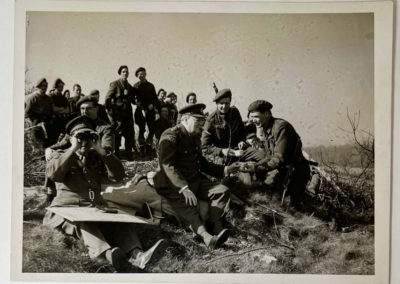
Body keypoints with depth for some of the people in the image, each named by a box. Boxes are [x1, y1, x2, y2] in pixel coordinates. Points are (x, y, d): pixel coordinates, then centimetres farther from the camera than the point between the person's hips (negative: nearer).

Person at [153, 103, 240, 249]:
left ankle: (215, 226, -26)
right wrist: (184, 188, -34)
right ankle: (206, 236, -51)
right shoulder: (170, 136, -10)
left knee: (222, 190, -10)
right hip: (173, 185, -8)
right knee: (188, 204, -36)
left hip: (195, 180, 8)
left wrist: (224, 170, 11)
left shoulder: (195, 137, 18)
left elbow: (201, 163, 24)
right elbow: (168, 166, -22)